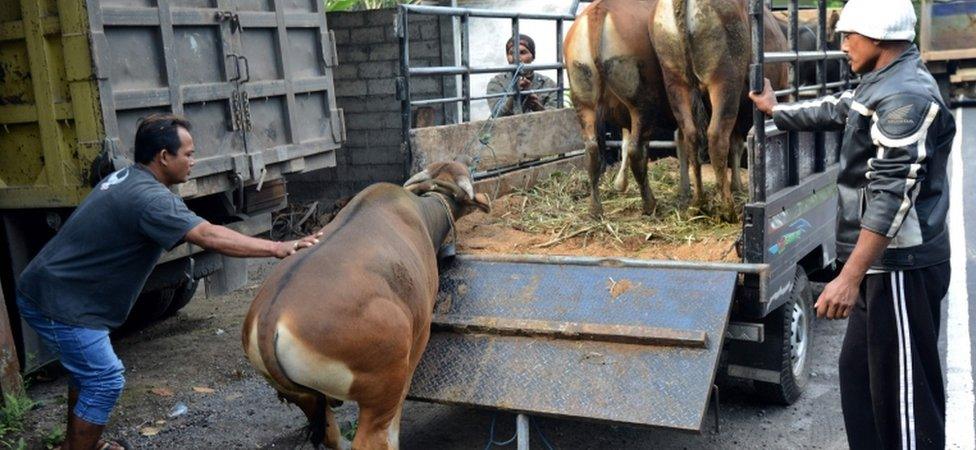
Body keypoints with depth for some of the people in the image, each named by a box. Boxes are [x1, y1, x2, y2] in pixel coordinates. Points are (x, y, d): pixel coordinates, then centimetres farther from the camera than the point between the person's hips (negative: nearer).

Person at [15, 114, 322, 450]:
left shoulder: (126, 178, 7)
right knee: (104, 381, -5)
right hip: (58, 304, -11)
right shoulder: (148, 198, -26)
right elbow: (209, 237, -33)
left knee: (86, 369, 23)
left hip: (42, 288, 11)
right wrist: (278, 248, -32)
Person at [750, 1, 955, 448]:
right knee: (859, 371, 17)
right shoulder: (884, 84, 14)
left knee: (902, 387, -3)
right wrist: (776, 110, 45)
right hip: (884, 263, 10)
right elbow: (839, 110, 35)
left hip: (900, 268, -10)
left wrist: (849, 277, -28)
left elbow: (893, 195, -25)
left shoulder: (907, 96, -18)